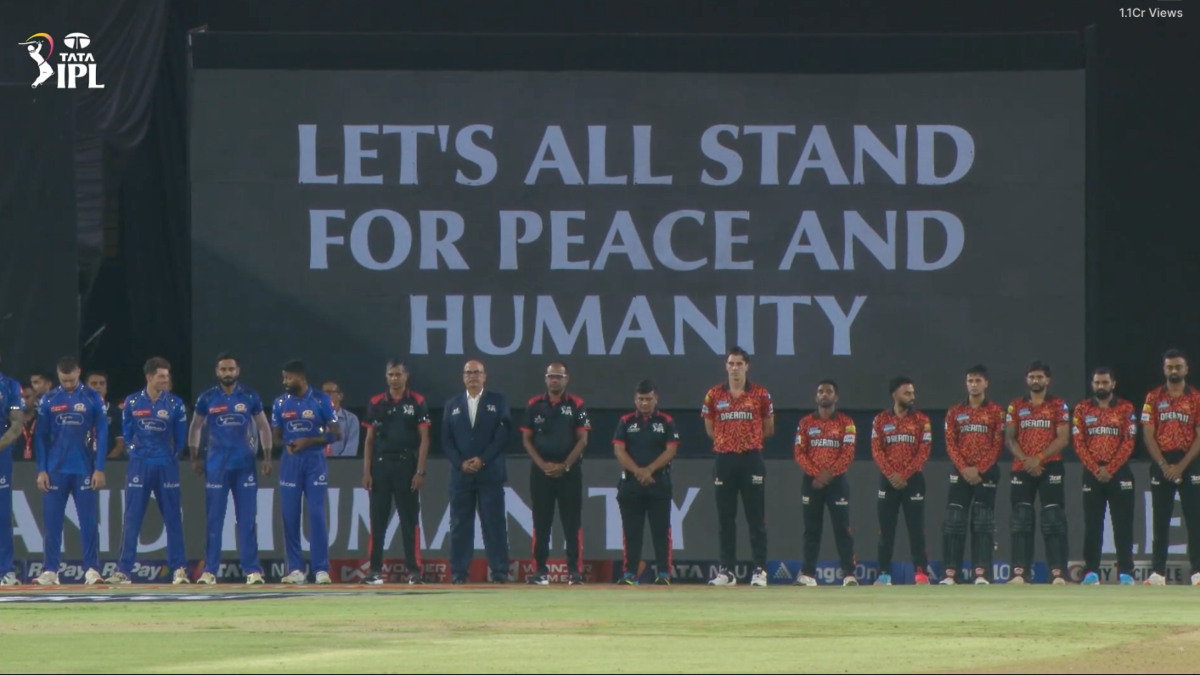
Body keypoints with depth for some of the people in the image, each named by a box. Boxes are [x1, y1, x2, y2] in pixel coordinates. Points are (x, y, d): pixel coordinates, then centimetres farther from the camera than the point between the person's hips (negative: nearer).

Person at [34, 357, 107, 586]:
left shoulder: (93, 399, 2)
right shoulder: (48, 400, 5)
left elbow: (102, 435, 1)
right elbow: (41, 437, 6)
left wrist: (99, 469, -5)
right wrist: (41, 470, -1)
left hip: (84, 471, -1)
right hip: (55, 470, 1)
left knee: (89, 521, -3)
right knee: (52, 521, 0)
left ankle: (92, 570, 0)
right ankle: (50, 571, 5)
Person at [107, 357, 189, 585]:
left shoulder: (174, 404, 0)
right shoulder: (132, 402, 1)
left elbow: (180, 438, 9)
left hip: (166, 468, 0)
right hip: (139, 467, 0)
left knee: (173, 518, 1)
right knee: (131, 519, -2)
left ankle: (179, 569, 5)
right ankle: (123, 570, -1)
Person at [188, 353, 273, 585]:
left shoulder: (250, 397, 4)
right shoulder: (207, 398, 4)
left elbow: (263, 427, 11)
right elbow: (195, 428, 15)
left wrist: (267, 457, 5)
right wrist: (194, 458, 10)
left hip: (245, 464, 0)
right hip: (216, 465, 0)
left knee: (247, 519, -1)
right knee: (213, 519, 0)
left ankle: (252, 570, 2)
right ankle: (210, 570, 4)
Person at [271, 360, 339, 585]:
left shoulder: (321, 401, -3)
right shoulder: (281, 403, 8)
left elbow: (335, 434, -4)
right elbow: (276, 437, 14)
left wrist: (307, 442, -15)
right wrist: (287, 444, -10)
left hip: (314, 461, -3)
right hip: (290, 463, 3)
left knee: (317, 515, -7)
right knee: (290, 516, 1)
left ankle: (321, 569, -5)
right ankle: (295, 569, 6)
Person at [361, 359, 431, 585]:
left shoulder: (417, 403, 1)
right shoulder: (376, 404, 8)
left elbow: (424, 439, -1)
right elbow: (369, 440, 9)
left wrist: (420, 471, -9)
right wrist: (366, 472, 2)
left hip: (406, 466, -2)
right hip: (380, 466, 2)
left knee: (410, 520, -1)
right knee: (378, 521, 2)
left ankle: (414, 570, 2)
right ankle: (376, 570, 5)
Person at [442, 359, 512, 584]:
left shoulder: (497, 401, 6)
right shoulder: (452, 404, 13)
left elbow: (503, 434, -2)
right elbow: (446, 440, 7)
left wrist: (482, 460, -11)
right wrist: (461, 463, -8)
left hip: (490, 473, -2)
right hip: (461, 473, 2)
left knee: (494, 523, -3)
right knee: (460, 524, 1)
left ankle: (499, 572, -2)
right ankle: (458, 572, 3)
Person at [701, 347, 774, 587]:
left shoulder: (760, 394, 2)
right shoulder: (714, 395, 6)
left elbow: (768, 429, 12)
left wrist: (750, 441, 8)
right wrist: (727, 441, 8)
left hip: (751, 460, -2)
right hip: (724, 459, 2)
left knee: (756, 517, -3)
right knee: (725, 518, 3)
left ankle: (760, 570, -3)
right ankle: (726, 570, 7)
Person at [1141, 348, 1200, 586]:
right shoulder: (1153, 398, 7)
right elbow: (1148, 435, 2)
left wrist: (1181, 466, -12)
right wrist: (1164, 465, -9)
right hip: (1161, 464, 2)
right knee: (1160, 521, 3)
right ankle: (1158, 573, 4)